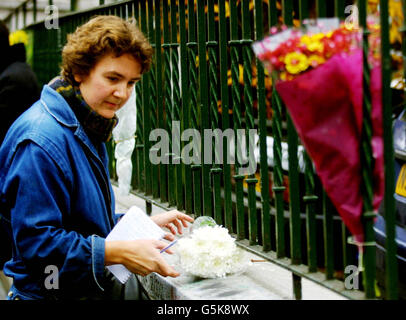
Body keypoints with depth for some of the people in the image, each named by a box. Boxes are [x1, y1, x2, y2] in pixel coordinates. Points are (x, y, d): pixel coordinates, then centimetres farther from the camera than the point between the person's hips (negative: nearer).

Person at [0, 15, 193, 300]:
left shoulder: (86, 129, 11)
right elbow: (36, 242, -25)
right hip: (53, 292, -9)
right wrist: (121, 253, -26)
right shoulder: (42, 140, -22)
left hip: (92, 284, 9)